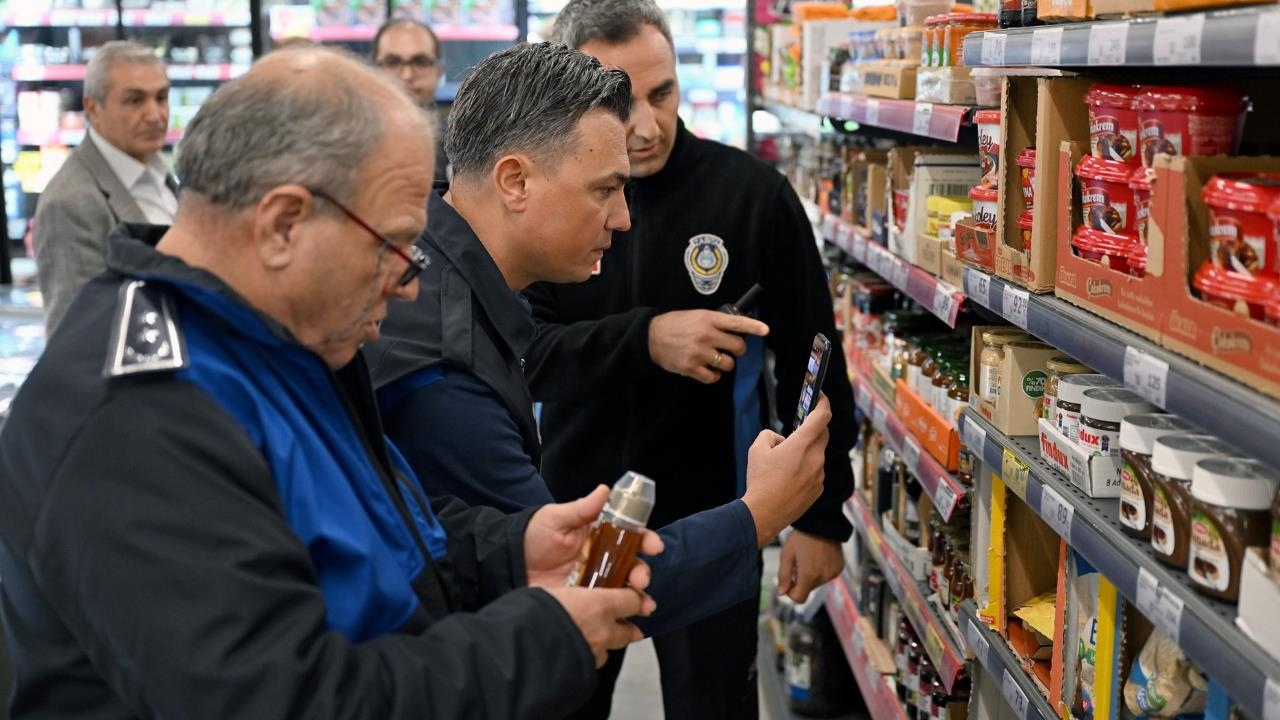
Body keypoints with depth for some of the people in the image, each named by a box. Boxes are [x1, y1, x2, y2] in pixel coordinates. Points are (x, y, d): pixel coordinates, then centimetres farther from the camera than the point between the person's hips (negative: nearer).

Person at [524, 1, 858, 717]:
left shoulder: (753, 194, -11)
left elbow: (812, 364, -5)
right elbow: (521, 354, -13)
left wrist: (821, 516, -5)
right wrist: (644, 339, -28)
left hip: (710, 519, -2)